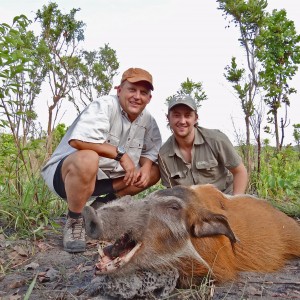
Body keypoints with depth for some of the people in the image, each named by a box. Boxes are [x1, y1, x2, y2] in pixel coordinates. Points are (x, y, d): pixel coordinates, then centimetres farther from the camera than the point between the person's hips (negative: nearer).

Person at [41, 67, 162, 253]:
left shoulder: (147, 120, 1)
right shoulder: (104, 106, -21)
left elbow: (152, 150, 6)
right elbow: (78, 140, -35)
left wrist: (146, 167, -17)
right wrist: (120, 154, -29)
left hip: (108, 177, 7)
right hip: (66, 172, -6)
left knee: (154, 172, -1)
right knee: (87, 159, -40)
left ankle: (103, 205, 5)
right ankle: (74, 221, -15)